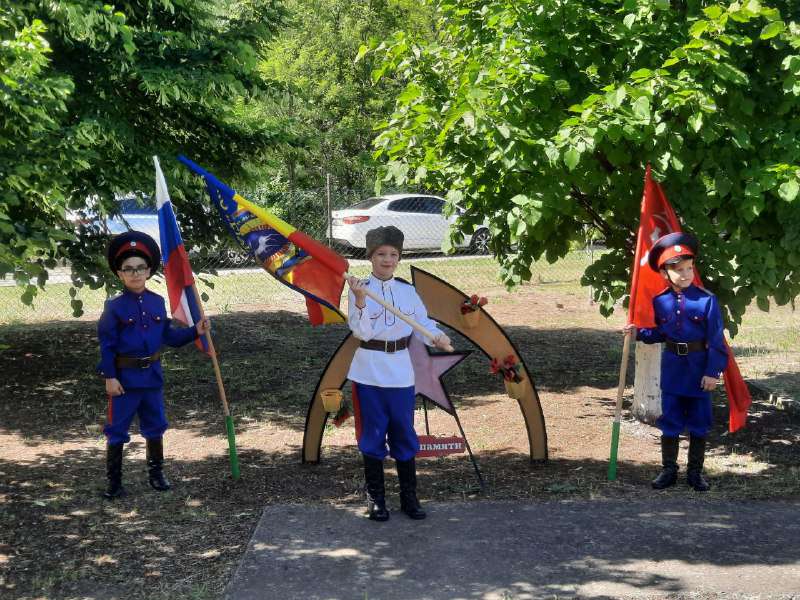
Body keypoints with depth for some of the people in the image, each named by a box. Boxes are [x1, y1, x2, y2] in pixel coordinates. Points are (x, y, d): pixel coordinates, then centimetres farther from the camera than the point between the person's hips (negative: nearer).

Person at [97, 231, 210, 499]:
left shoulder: (157, 302, 3)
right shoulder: (115, 306, -10)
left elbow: (168, 336, 10)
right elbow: (106, 344, -10)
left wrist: (195, 331, 1)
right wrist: (110, 377, -15)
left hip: (152, 375, 5)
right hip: (125, 376, -4)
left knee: (155, 426, 15)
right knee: (117, 430, 2)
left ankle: (156, 473, 30)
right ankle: (114, 481, 10)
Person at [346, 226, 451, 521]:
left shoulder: (407, 291, 5)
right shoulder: (360, 289, -5)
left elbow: (422, 323, 6)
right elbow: (361, 332, -12)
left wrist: (438, 336, -15)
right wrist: (360, 300, -26)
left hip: (401, 372, 3)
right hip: (369, 372, -3)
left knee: (404, 435, 7)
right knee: (372, 435, 4)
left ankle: (409, 497, 18)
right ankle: (375, 499, 15)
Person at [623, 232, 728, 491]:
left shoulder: (706, 300, -12)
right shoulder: (660, 301, -1)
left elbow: (716, 340, -10)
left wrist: (713, 371, -13)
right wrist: (639, 332, -3)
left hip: (699, 368, -3)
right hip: (672, 367, 3)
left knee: (699, 424, 9)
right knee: (669, 423, 9)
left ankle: (695, 472, 21)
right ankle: (668, 470, 22)